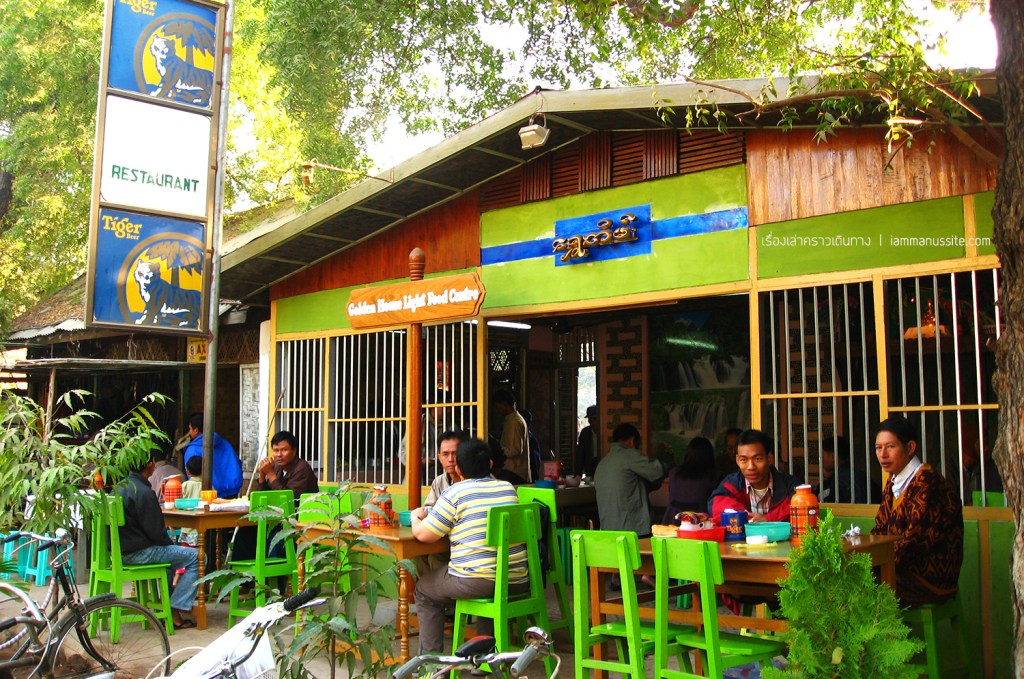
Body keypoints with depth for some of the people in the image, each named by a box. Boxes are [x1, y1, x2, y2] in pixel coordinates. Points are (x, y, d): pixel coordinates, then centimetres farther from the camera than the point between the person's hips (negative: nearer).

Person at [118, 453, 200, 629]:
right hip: (138, 553, -10)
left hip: (120, 549, 10)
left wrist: (166, 539, 16)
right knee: (196, 557, -9)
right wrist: (169, 541, 1)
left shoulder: (120, 487, 8)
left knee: (169, 549, 33)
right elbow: (156, 532, -19)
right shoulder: (144, 492, -20)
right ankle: (175, 613, -7)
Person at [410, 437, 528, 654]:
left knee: (424, 590, 21)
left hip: (476, 582, -6)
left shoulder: (454, 493, -7)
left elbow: (424, 535, -6)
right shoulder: (509, 488, 10)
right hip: (517, 581, 6)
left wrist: (416, 517, 16)